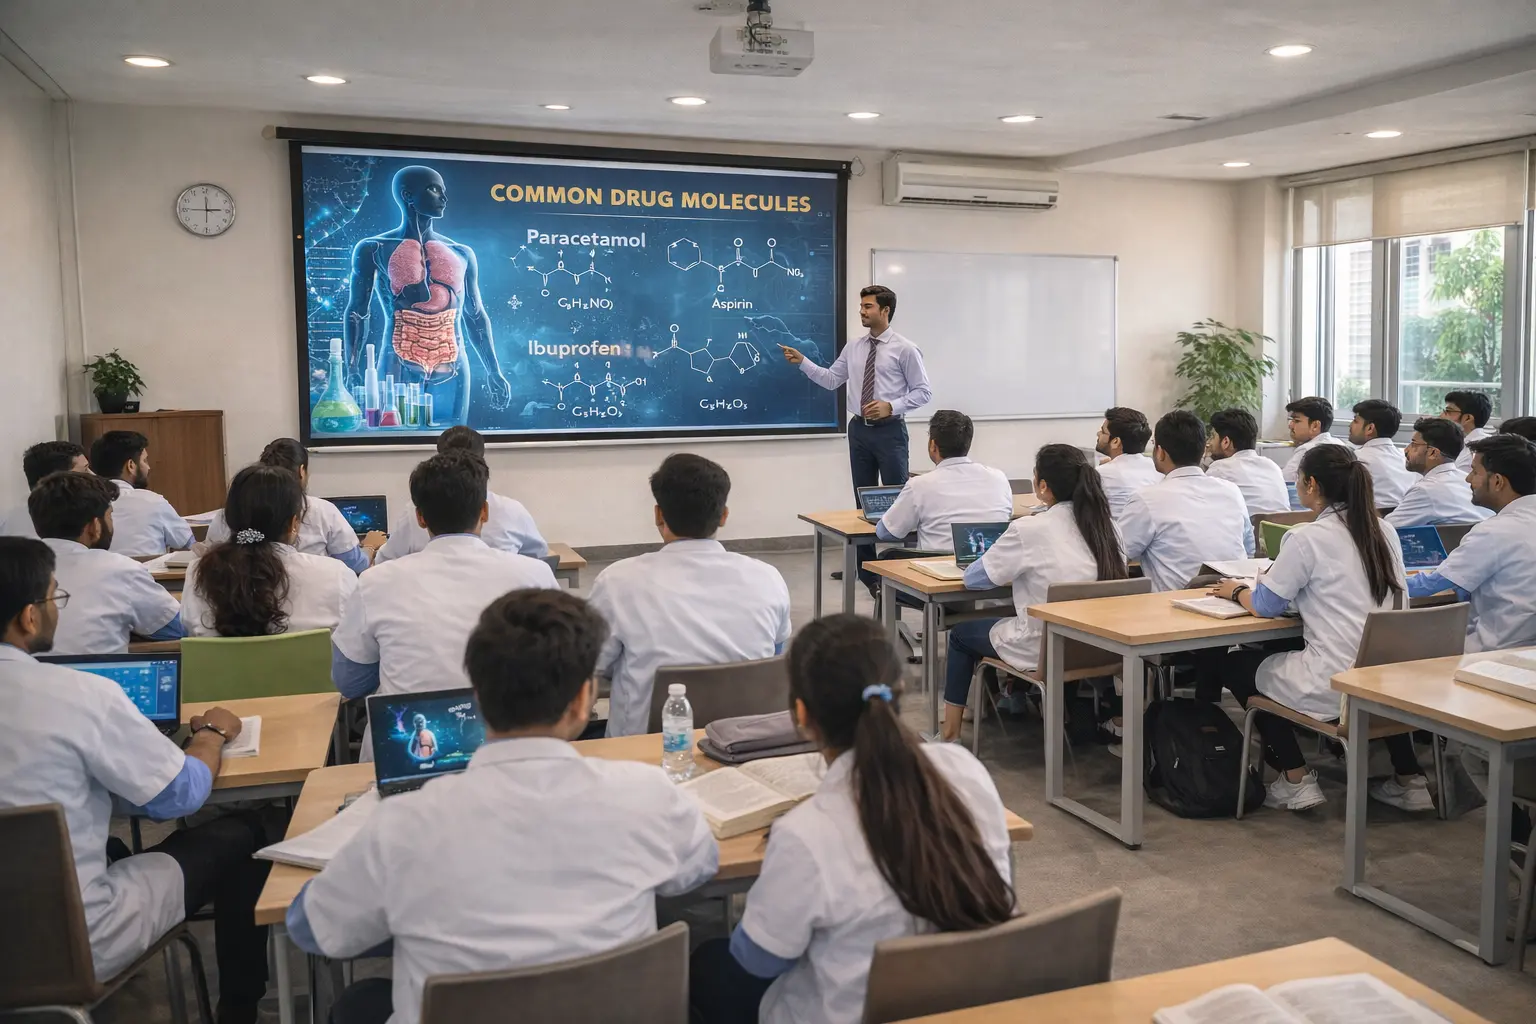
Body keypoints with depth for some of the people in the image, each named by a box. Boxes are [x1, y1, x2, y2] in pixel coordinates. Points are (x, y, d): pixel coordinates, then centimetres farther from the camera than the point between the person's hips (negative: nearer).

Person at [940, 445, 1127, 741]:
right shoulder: (1105, 524, -2)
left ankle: (951, 733, 27)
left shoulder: (1030, 529, -19)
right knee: (1015, 614, 34)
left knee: (962, 632, 22)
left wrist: (1013, 564, 12)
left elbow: (973, 578, -8)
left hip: (1043, 649, -6)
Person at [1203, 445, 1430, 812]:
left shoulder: (1308, 538, -13)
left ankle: (1296, 781, 14)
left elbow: (1265, 606, -4)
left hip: (1333, 687, -7)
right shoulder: (1385, 533, 7)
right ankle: (1408, 779, 31)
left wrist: (1237, 591, 15)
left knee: (1228, 662, 14)